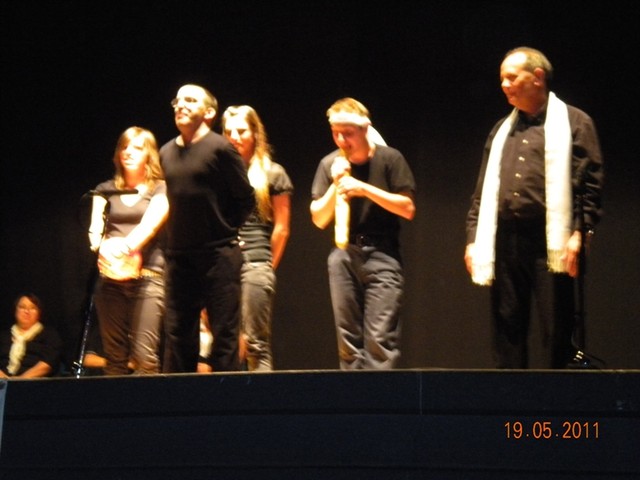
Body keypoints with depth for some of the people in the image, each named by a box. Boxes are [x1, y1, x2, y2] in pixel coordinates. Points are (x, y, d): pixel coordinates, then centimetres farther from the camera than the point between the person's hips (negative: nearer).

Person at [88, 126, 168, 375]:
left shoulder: (161, 190, 9)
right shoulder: (106, 190, 18)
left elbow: (149, 224, -8)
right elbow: (95, 230, 7)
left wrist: (126, 247, -28)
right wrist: (102, 247, -17)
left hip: (147, 277, -3)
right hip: (110, 279, 3)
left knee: (145, 356, -14)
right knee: (114, 357, 1)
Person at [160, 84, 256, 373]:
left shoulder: (220, 149, -8)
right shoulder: (166, 153, 11)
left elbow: (246, 199, -4)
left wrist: (223, 230, 0)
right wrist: (180, 233, 12)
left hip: (218, 254, -6)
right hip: (178, 255, 6)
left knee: (224, 333, -2)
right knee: (177, 333, 7)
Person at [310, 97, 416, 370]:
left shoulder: (389, 158, -2)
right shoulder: (331, 164, 6)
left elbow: (408, 208, -6)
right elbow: (318, 219, 7)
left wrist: (364, 189, -14)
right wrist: (336, 186, -8)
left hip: (381, 256, -4)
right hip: (344, 256, 4)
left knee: (380, 338, -13)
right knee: (347, 338, 5)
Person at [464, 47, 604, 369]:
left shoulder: (574, 123, 4)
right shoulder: (501, 130, 20)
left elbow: (590, 184, -4)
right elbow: (484, 191, 19)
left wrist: (578, 233, -14)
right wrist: (474, 239, 10)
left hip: (549, 243, -5)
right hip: (504, 242, 5)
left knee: (556, 331, -5)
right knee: (507, 329, 6)